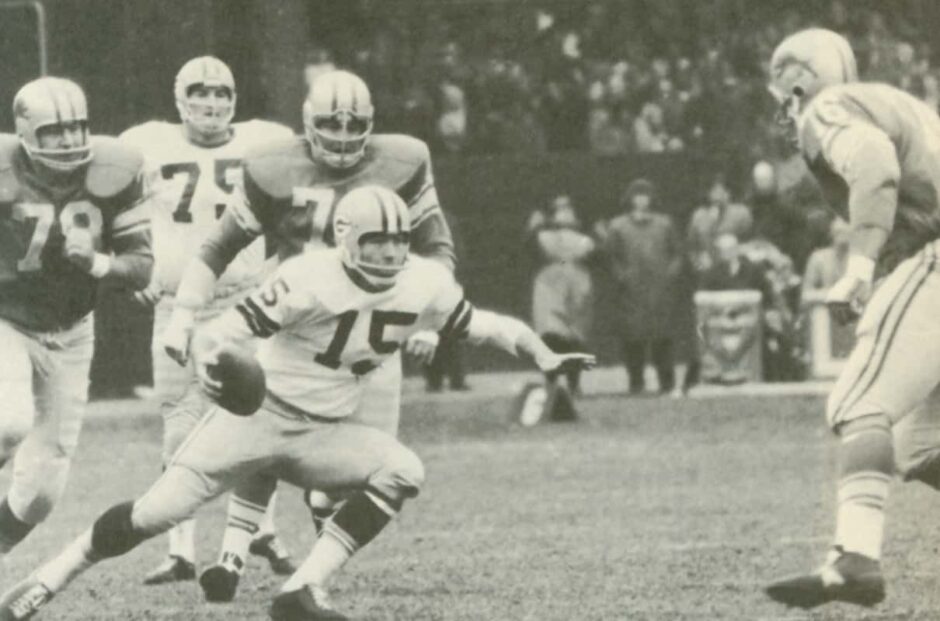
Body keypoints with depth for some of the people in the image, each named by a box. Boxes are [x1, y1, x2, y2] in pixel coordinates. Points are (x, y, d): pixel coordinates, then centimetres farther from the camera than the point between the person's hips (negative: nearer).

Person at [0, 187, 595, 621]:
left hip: (323, 432, 5)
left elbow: (480, 324, 5)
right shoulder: (311, 280, -22)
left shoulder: (424, 284, -6)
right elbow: (230, 327, -26)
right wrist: (207, 354, -47)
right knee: (158, 511, -14)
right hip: (259, 413, -5)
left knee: (402, 471, -19)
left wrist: (544, 356, -7)